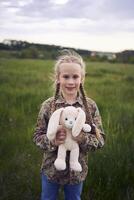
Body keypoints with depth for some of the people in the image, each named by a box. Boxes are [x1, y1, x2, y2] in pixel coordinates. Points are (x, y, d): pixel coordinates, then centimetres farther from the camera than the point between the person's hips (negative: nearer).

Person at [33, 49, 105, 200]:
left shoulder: (90, 106, -11)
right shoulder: (48, 105, -12)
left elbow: (100, 139, -8)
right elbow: (37, 136, -7)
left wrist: (83, 139, -27)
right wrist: (52, 141, -27)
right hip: (51, 169, 0)